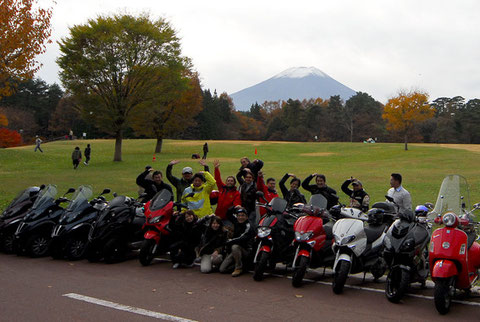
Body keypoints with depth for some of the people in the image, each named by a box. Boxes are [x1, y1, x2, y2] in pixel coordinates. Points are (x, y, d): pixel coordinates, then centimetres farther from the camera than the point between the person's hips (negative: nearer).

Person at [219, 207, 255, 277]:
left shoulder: (248, 226, -15)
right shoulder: (236, 222, 6)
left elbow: (242, 239, -29)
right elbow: (229, 214, 22)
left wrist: (229, 241, -20)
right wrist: (234, 208, 3)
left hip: (245, 251, -6)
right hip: (234, 251, 6)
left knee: (235, 246, -39)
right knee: (222, 269, -5)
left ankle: (239, 268, -20)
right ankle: (242, 265, 13)